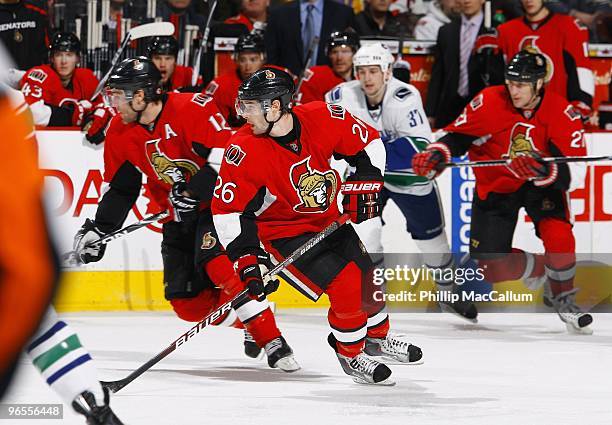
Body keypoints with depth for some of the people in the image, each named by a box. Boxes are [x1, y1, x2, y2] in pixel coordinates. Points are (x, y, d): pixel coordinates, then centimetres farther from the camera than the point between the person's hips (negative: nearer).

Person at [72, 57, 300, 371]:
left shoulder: (191, 109, -23)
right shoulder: (120, 133, 0)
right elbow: (119, 188, 10)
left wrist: (194, 190, -30)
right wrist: (97, 230, 2)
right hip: (179, 218, 7)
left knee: (217, 261, -31)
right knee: (187, 303, -4)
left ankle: (271, 341, -28)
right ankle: (246, 320, 19)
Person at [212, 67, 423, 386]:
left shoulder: (322, 119, -20)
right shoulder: (244, 151, -26)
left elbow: (368, 144, -2)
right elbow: (229, 209, -19)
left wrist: (365, 185, -10)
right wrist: (245, 258, -24)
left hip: (328, 219, 4)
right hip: (283, 232, -4)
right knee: (346, 285, -17)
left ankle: (377, 336, 42)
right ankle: (351, 354, 6)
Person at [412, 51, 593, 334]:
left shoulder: (562, 114, -21)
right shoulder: (489, 103, -19)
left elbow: (574, 173, -26)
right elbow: (458, 136, -6)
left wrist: (545, 169, -45)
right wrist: (437, 155, -26)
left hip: (541, 184, -1)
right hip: (495, 186, 1)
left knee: (557, 236, -30)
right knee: (493, 268, -6)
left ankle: (562, 297, -2)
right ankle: (538, 268, 29)